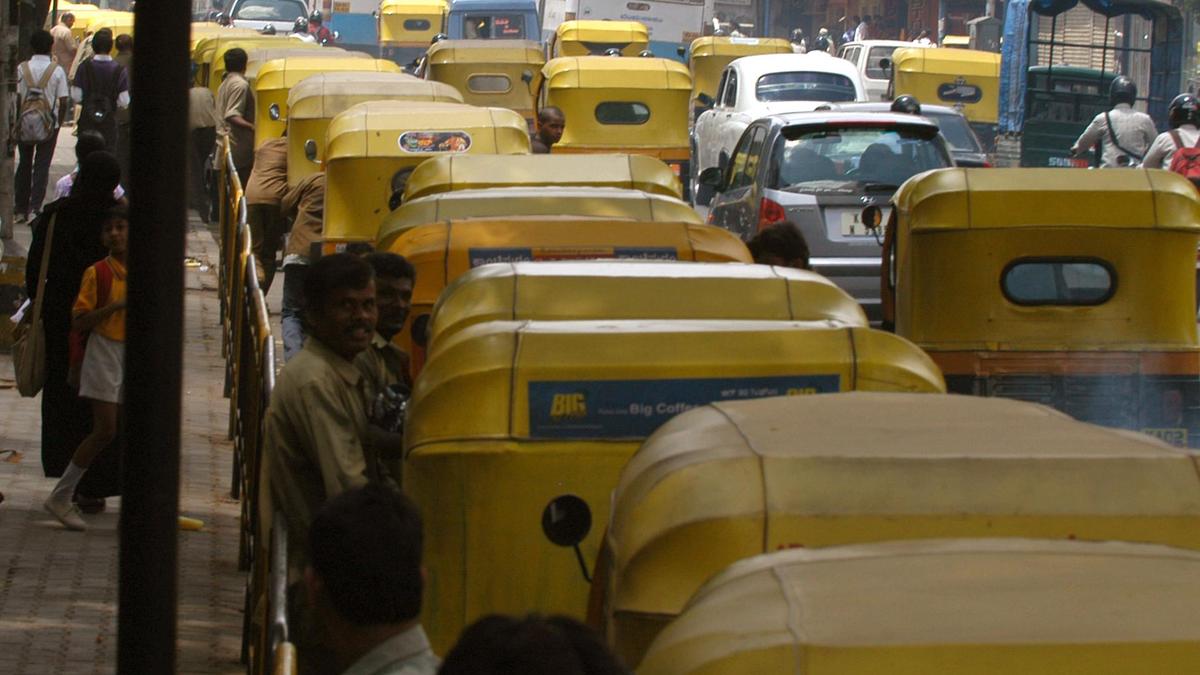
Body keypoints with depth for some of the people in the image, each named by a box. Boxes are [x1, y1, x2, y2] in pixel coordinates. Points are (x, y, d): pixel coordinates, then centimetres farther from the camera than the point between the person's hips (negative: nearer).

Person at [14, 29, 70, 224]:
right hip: (49, 125, -2)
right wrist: (58, 121, 6)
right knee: (42, 166, 3)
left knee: (24, 164, 13)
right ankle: (35, 208, -4)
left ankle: (20, 209, 16)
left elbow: (17, 98, -4)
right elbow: (63, 101, -7)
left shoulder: (22, 69, -4)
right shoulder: (57, 71, -7)